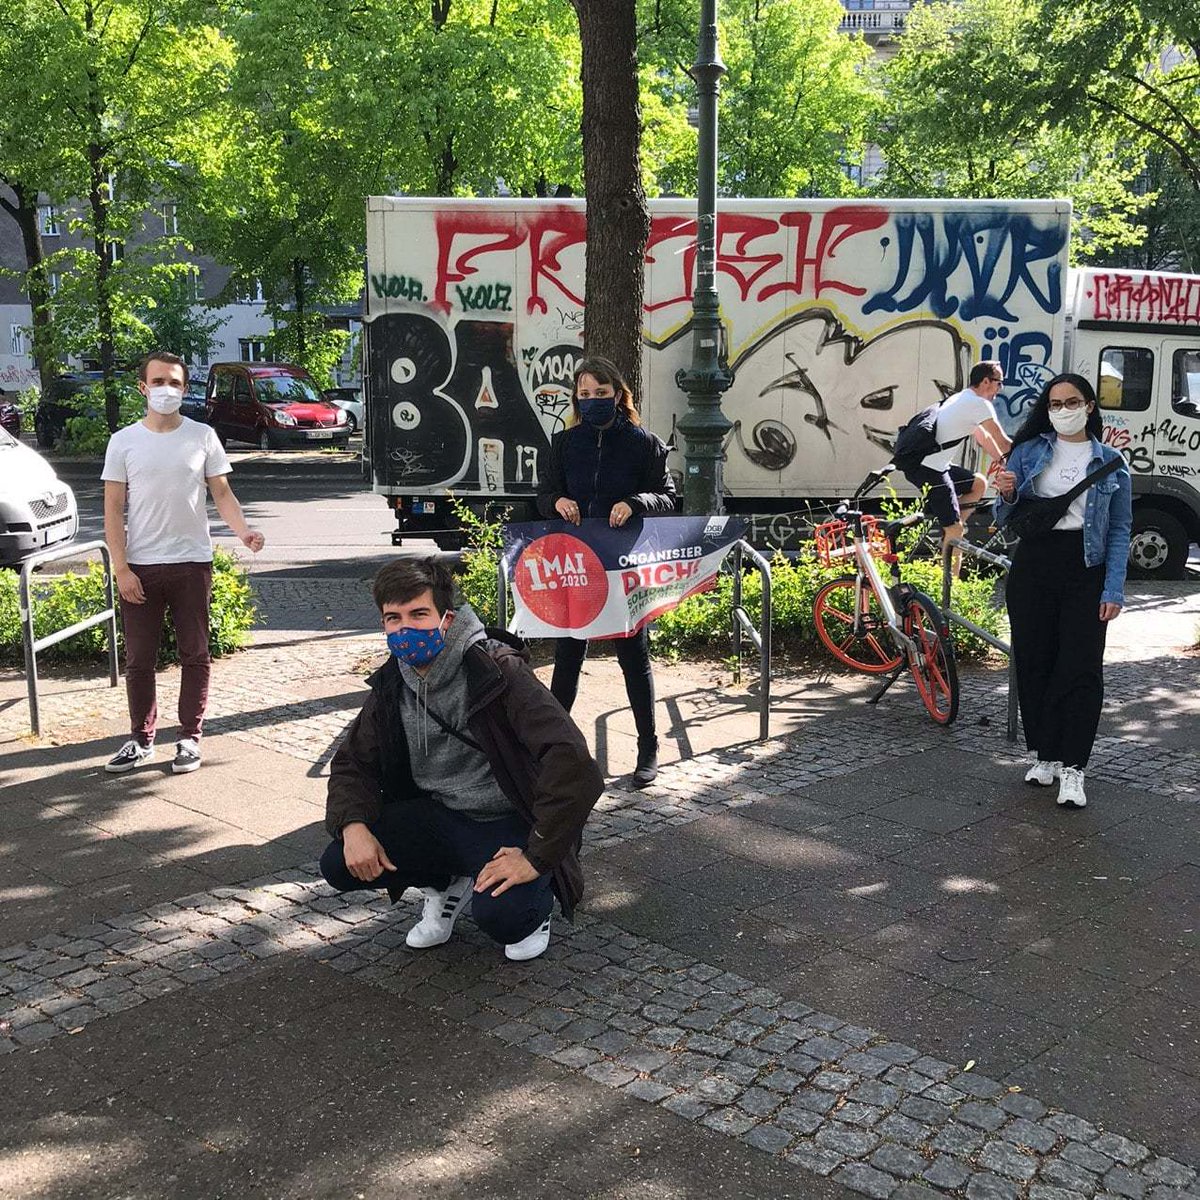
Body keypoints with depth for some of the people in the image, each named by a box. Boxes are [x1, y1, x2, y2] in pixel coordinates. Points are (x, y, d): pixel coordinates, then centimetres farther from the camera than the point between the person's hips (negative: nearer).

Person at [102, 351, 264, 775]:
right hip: (139, 566, 0)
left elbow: (222, 492, 3)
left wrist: (243, 530, -17)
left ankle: (189, 738, 16)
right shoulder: (124, 442, 1)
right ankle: (141, 739, 20)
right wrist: (121, 568, -8)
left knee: (195, 656, 6)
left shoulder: (202, 436, 2)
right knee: (139, 659, 7)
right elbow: (113, 509, 0)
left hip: (192, 563, 0)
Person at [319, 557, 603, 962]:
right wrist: (353, 826, -14)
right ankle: (447, 884, 13)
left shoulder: (497, 670, -22)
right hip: (438, 817, 6)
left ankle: (535, 899, 7)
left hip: (509, 824, -5)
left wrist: (537, 857, -30)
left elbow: (570, 759, -31)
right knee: (339, 864, -13)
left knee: (499, 914, -32)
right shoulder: (391, 686, -2)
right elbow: (353, 762, 8)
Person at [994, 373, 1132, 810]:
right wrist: (1008, 496, -14)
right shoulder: (1028, 452, 8)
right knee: (1034, 663, 5)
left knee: (1080, 668, -6)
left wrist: (1114, 590, -7)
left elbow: (1120, 529, 3)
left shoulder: (1110, 462, 5)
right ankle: (1044, 754, 18)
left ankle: (1071, 767, -1)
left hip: (1085, 571, -2)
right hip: (1033, 565, 2)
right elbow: (1006, 520, 10)